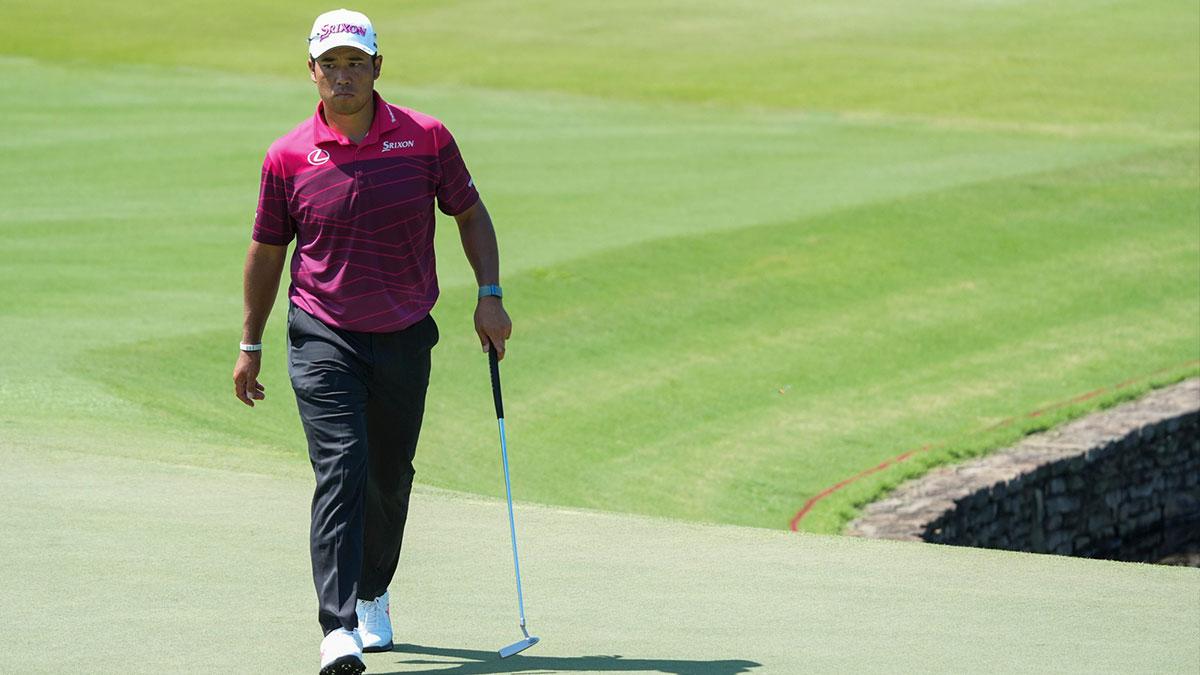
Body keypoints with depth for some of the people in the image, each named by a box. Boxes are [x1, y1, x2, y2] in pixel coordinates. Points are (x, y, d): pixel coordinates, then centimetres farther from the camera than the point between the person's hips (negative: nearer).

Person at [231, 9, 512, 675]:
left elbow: (469, 213, 12)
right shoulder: (288, 157, -4)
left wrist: (490, 295, 2)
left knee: (390, 477, 13)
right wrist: (250, 346, 11)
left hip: (405, 339, 2)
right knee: (341, 470, -17)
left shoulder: (426, 138, -2)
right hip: (324, 339, -2)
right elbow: (266, 252, 8)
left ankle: (372, 595, 38)